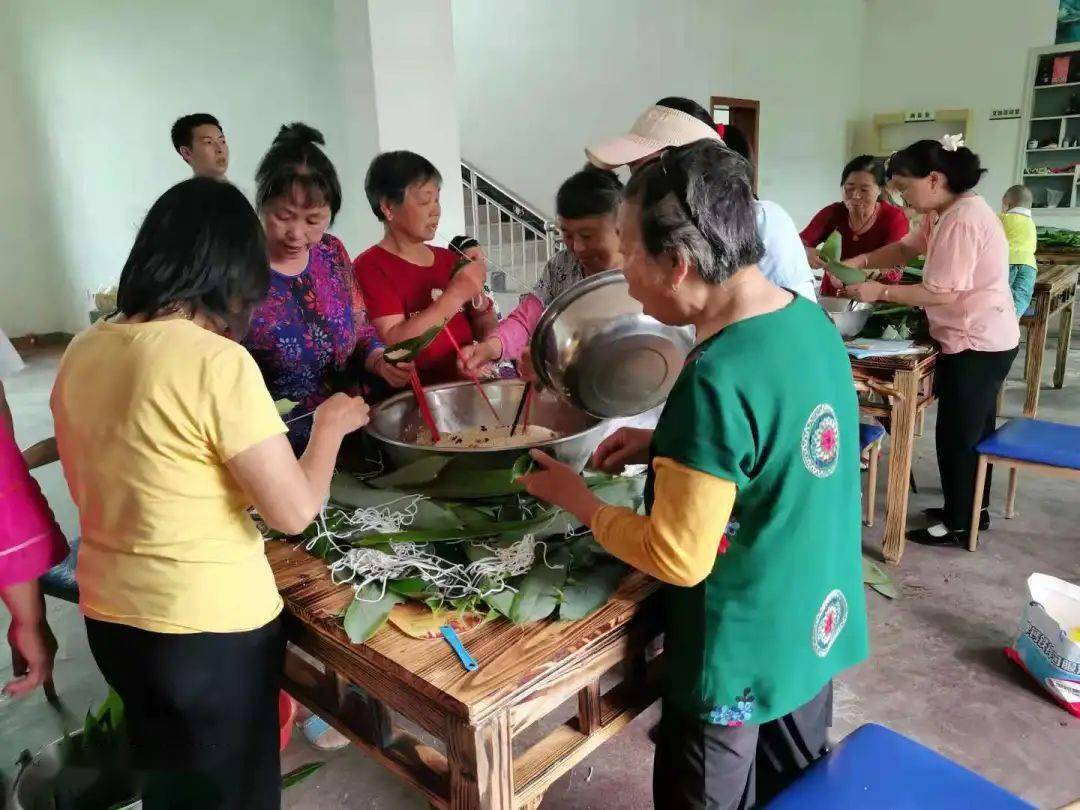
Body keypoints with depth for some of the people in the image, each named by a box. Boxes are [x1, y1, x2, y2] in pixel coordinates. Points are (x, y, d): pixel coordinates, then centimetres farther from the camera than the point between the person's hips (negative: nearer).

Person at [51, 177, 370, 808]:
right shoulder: (217, 361, -23)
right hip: (210, 627, -6)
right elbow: (295, 510, -20)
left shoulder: (82, 352, -1)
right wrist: (331, 426, -4)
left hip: (108, 614, 7)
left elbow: (90, 488, 11)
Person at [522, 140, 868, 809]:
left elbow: (679, 558, -24)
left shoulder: (714, 381, -31)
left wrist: (579, 501, -10)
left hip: (741, 655, -7)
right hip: (816, 628, 7)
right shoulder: (810, 320, -5)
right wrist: (668, 445, 2)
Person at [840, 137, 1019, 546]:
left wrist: (880, 291, -21)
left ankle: (958, 524, 15)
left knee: (956, 436, 1)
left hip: (976, 345, -11)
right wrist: (860, 261, -4)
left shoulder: (962, 221, -25)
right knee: (974, 431, 20)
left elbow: (944, 293, -26)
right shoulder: (948, 211, 8)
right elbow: (908, 247, 11)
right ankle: (974, 509, 35)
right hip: (983, 340, 11)